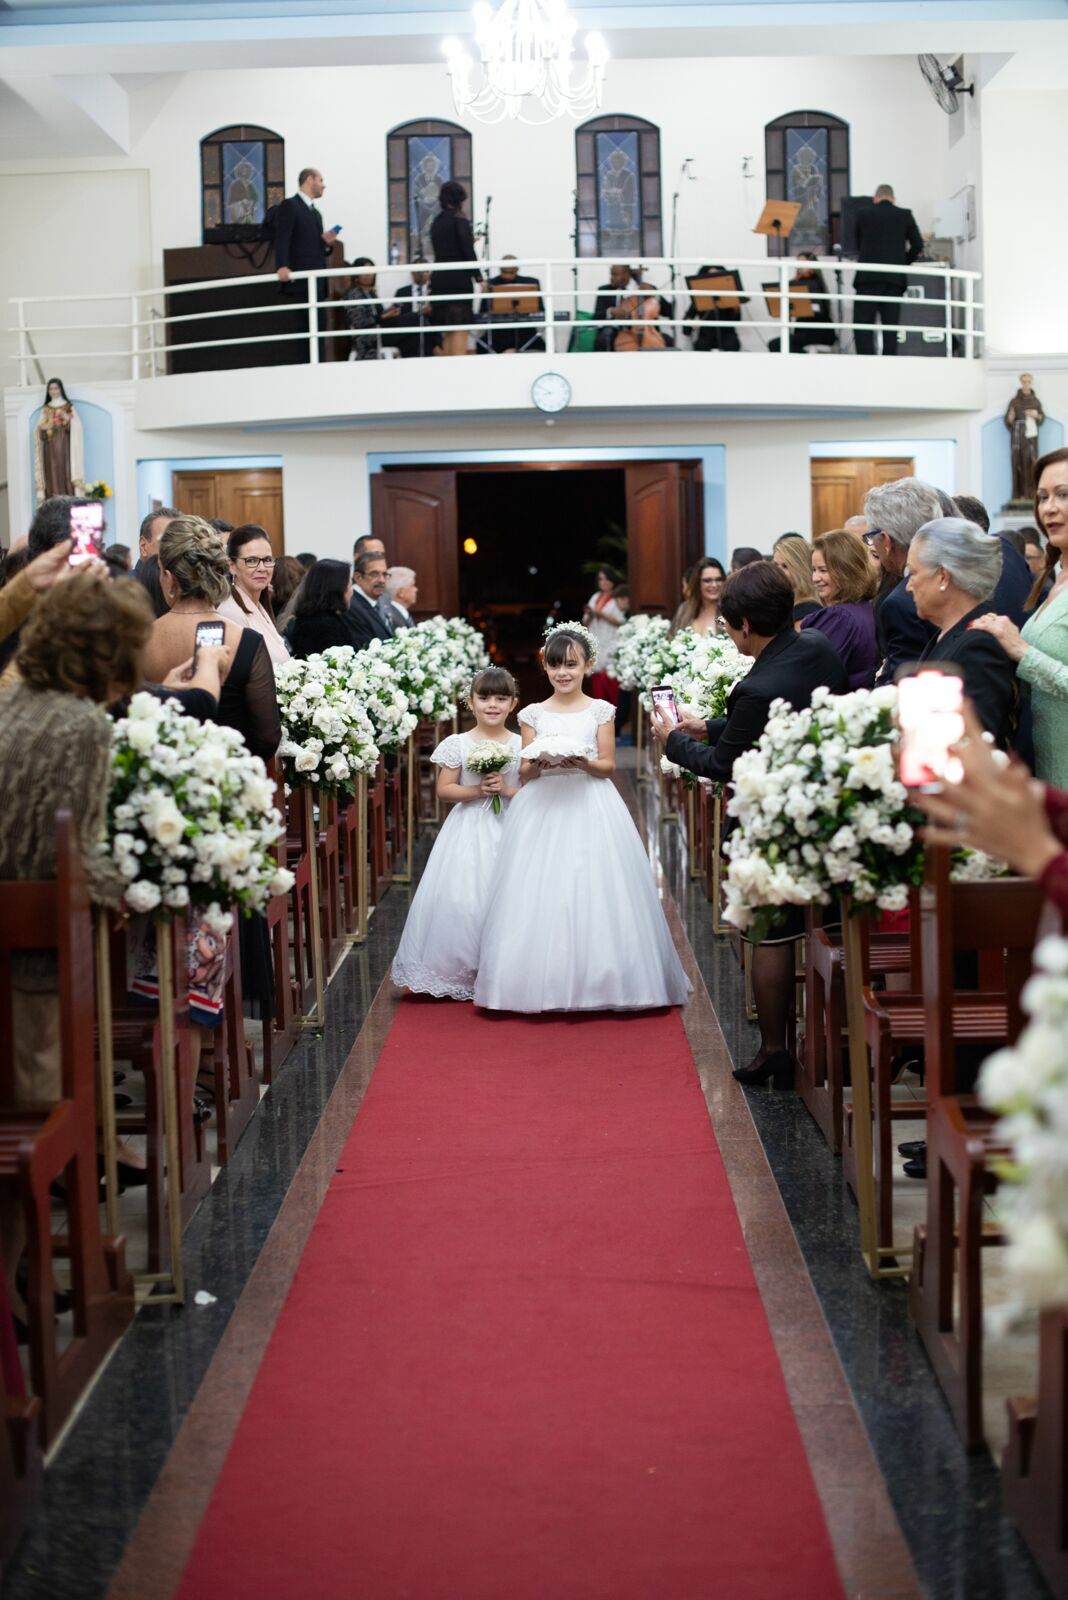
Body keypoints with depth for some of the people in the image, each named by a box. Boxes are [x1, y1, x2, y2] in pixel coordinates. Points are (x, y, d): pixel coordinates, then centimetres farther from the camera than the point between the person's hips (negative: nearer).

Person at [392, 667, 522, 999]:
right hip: (468, 831, -1)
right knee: (462, 899, -6)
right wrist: (476, 791, -13)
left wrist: (508, 789, -13)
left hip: (509, 830, 1)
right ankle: (462, 970, 8)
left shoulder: (521, 745, 2)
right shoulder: (457, 745, 0)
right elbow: (444, 789, 0)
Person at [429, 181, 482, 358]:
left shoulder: (436, 222, 14)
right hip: (459, 278, -7)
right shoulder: (459, 219, -7)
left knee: (449, 330, 11)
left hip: (439, 278, 7)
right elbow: (468, 250, -13)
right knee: (460, 329, -9)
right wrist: (478, 277, -9)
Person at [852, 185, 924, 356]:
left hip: (868, 277, -2)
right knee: (890, 327, 4)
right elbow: (917, 245, 3)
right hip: (895, 278, 2)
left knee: (863, 324, -3)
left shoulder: (862, 213, 8)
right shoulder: (905, 215, 8)